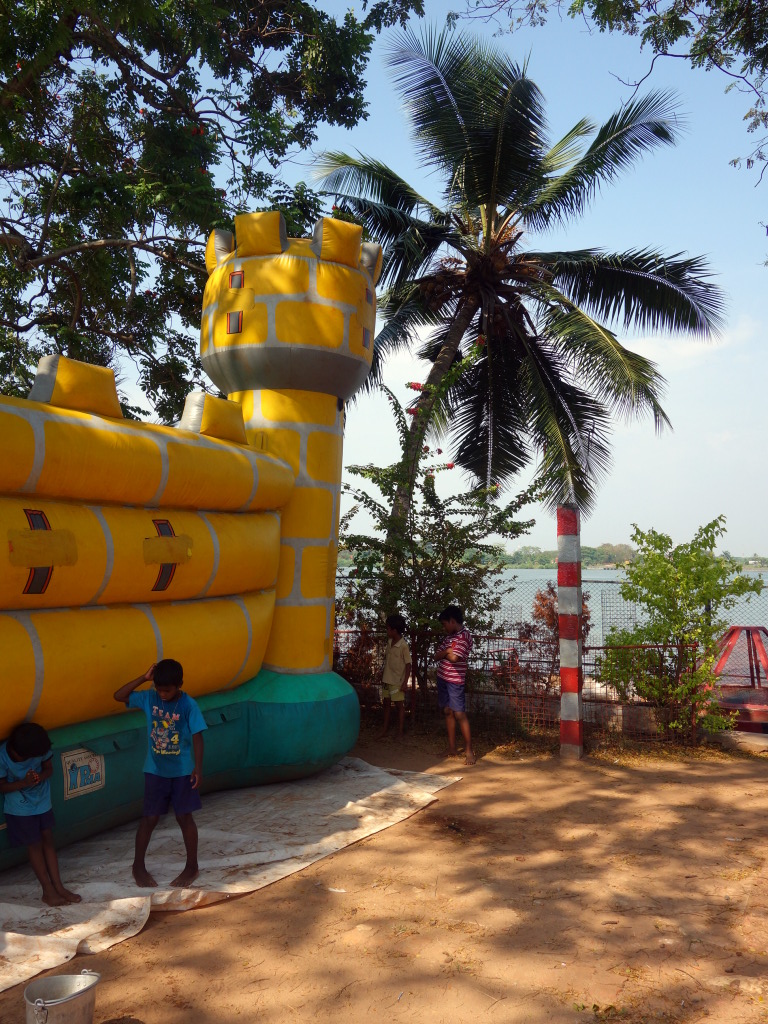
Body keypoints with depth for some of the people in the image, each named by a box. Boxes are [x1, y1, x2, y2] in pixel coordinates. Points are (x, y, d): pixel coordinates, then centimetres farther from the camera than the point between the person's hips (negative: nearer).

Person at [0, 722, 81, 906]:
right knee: (35, 846, 3)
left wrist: (39, 777, -25)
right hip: (20, 808, -4)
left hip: (42, 801, 4)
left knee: (48, 840, 9)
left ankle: (59, 887, 16)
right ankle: (49, 891, 14)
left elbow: (49, 768, -3)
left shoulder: (40, 747, -19)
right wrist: (24, 783, -30)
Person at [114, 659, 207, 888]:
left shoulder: (189, 705, -15)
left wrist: (198, 768, -19)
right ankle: (138, 866, 26)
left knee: (185, 818, 7)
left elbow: (197, 737, -14)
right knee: (150, 818, 9)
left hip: (182, 772, -2)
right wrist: (143, 678, -16)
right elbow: (119, 696, -7)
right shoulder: (149, 698, -7)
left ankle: (192, 867, 21)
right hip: (155, 771, 2)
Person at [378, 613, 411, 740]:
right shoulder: (389, 642, 4)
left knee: (400, 705, 4)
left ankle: (400, 732, 13)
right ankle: (384, 730, 24)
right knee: (386, 704, 14)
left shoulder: (403, 646, -18)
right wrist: (383, 673, 16)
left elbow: (408, 665, -16)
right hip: (387, 679, 7)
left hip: (397, 681, -7)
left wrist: (405, 682, -18)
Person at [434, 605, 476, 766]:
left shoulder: (464, 635, -14)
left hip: (455, 680, -8)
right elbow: (436, 656, 6)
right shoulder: (450, 635, 11)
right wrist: (446, 651, -13)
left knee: (459, 714, -8)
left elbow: (454, 657, -25)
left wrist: (444, 652, -6)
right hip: (442, 678, 8)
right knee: (448, 712, 11)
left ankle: (469, 750, -1)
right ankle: (452, 748, 18)